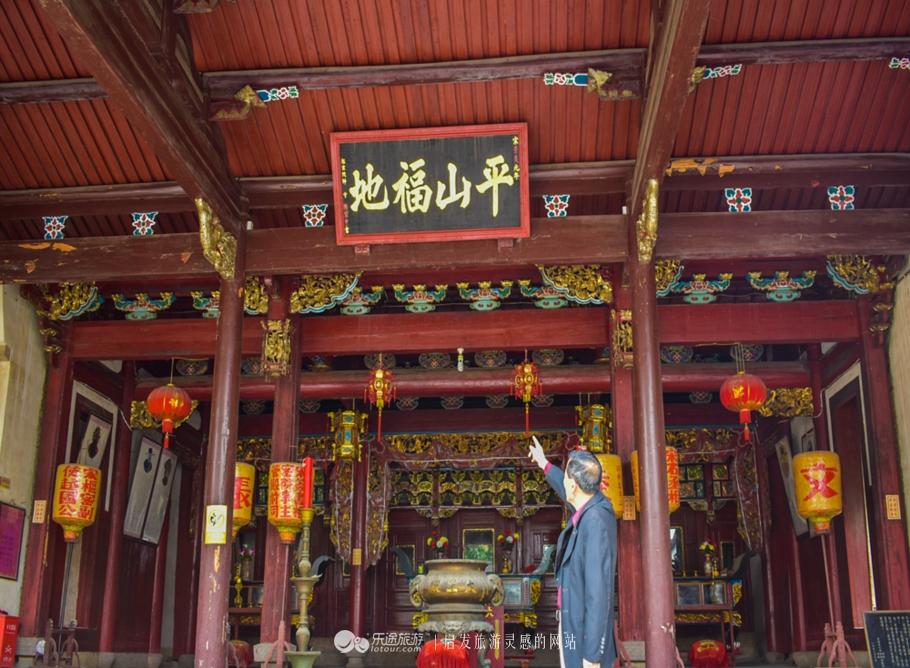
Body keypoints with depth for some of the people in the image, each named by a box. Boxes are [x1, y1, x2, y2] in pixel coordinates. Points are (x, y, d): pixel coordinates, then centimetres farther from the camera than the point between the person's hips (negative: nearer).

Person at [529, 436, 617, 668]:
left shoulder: (596, 522, -25)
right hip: (572, 625, 9)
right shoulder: (588, 510, 1)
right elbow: (569, 494, 28)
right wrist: (545, 465, 41)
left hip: (586, 634, -9)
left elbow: (599, 590, -27)